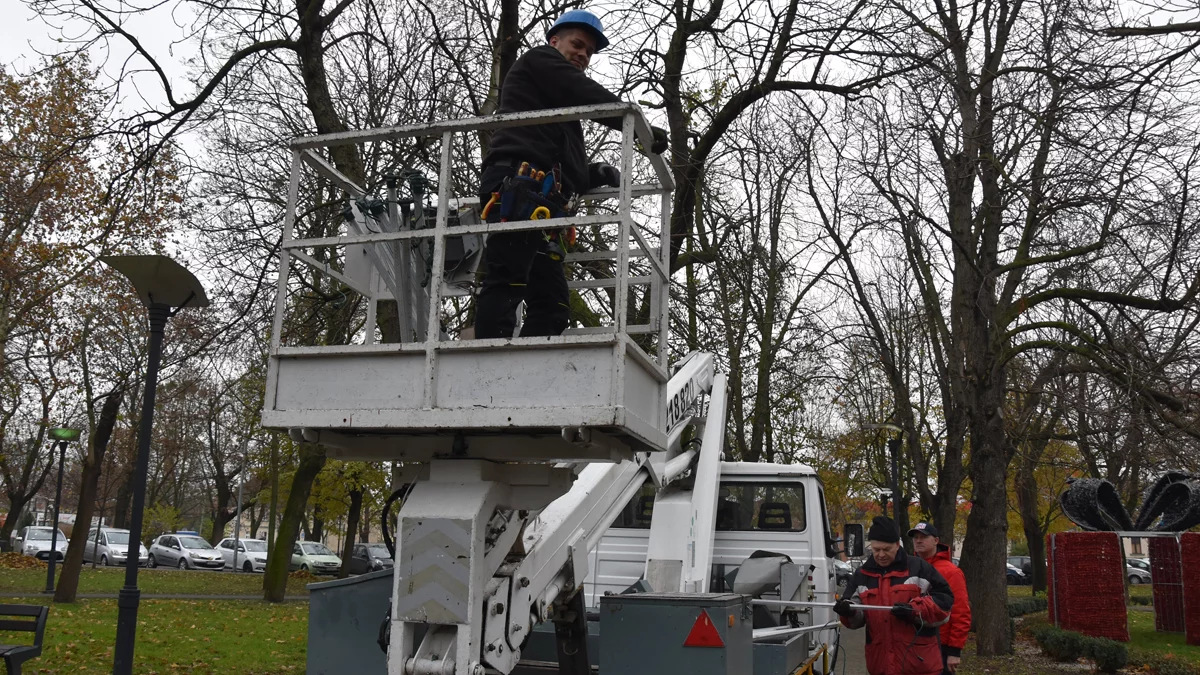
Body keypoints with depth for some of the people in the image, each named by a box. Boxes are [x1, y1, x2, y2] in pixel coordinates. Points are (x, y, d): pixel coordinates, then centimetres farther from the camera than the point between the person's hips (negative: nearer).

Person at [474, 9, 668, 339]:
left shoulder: (561, 112, 38)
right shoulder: (540, 59, 15)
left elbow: (566, 166, 31)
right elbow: (589, 96, 0)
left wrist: (595, 174, 12)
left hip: (541, 204, 9)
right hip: (519, 190, -9)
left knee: (551, 305, -1)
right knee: (505, 284, -19)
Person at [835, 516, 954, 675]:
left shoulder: (919, 568, -1)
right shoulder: (861, 576, 11)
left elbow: (944, 600, -3)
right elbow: (858, 619, 13)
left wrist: (915, 610, -17)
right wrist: (849, 611, -10)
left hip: (920, 662, -4)